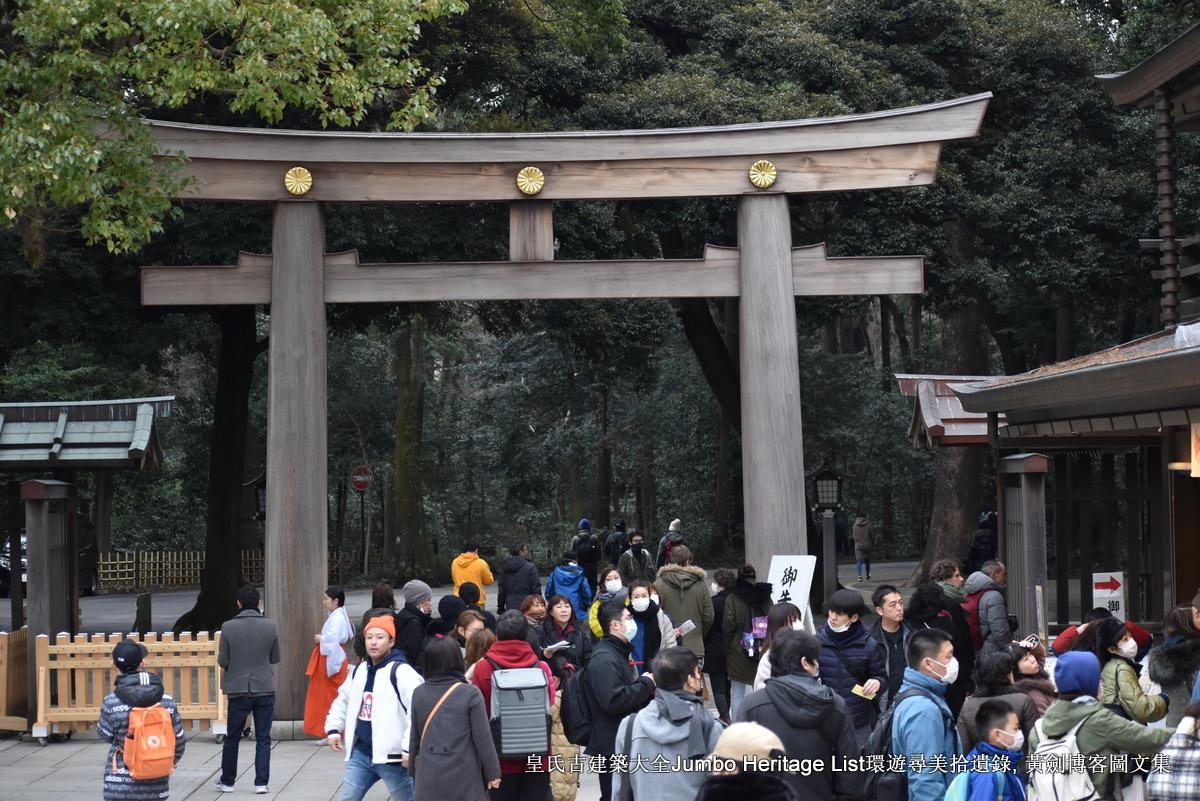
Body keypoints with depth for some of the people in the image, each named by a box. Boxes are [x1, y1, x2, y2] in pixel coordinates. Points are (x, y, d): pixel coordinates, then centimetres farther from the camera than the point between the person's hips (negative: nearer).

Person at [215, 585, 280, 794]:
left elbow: (223, 661, -6)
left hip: (238, 691, 0)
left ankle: (227, 781, 23)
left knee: (232, 738, 14)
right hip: (265, 690, 0)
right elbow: (275, 658, 4)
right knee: (263, 739, 7)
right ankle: (261, 783, 4)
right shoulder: (270, 626, -5)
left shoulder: (228, 627, -9)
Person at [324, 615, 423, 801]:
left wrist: (409, 749, -25)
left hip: (391, 756, -7)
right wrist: (333, 728, 15)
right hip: (360, 753, 7)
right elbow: (343, 700, 27)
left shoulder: (401, 672, -15)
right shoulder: (360, 670, 11)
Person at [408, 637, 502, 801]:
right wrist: (492, 772, 1)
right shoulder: (470, 693, -8)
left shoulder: (419, 693, 4)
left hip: (428, 775, 4)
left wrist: (413, 771, 22)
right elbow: (483, 737, -8)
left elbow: (414, 738, 11)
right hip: (463, 776, -4)